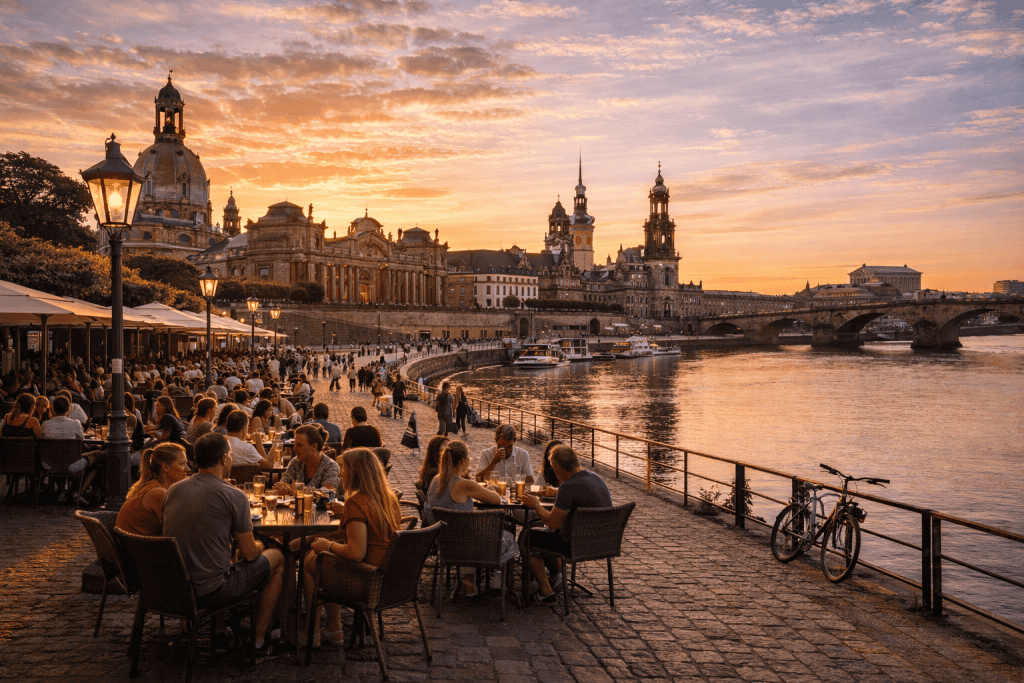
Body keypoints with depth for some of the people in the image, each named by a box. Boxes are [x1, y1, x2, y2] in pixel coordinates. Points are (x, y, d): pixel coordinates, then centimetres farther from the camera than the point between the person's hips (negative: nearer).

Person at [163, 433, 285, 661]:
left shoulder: (174, 490, 5)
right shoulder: (234, 496, -14)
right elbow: (249, 554, -7)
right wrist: (258, 546, 18)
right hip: (208, 593, -7)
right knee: (277, 558, 14)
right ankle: (258, 644, 18)